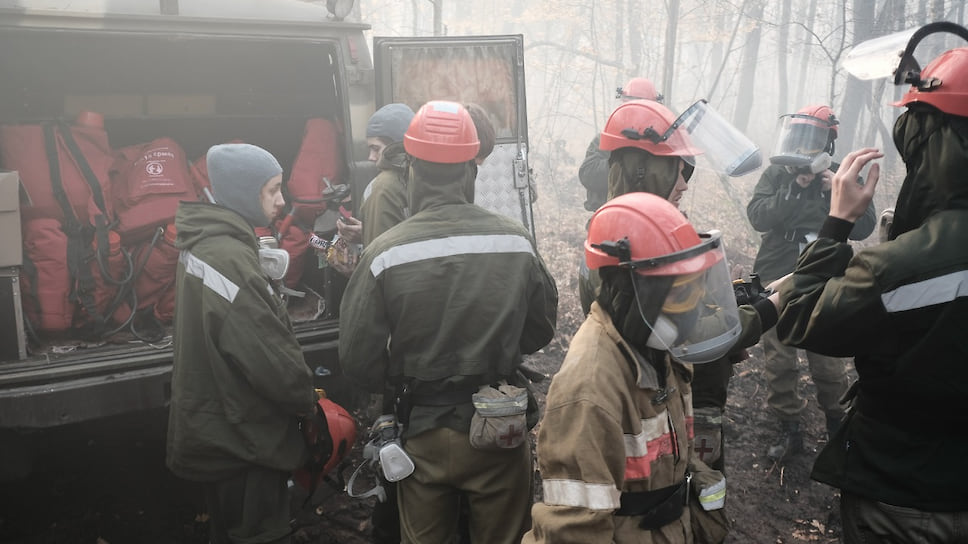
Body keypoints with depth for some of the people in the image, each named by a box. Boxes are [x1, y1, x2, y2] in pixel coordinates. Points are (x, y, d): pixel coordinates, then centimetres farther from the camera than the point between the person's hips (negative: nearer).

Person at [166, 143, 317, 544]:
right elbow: (271, 358, -26)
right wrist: (306, 401, -7)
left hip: (214, 432, 10)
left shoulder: (204, 243, 6)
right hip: (242, 441, -10)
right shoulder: (229, 259, -25)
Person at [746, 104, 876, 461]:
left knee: (828, 361, 5)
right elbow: (758, 216, -12)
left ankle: (836, 421, 31)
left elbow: (863, 228, -6)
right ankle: (789, 429, 22)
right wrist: (794, 189, -19)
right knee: (779, 361, 7)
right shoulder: (776, 174, 1)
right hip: (778, 283, 1)